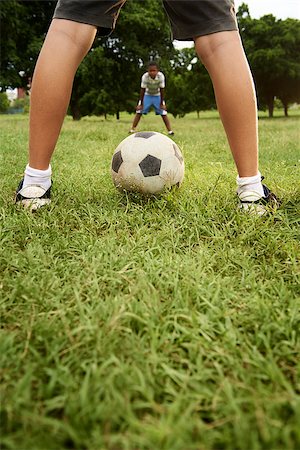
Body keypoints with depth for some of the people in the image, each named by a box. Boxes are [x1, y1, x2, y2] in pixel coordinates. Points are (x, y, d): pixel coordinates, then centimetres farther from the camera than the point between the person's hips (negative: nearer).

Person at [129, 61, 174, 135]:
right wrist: (141, 104, -19)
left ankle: (170, 130, -3)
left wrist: (162, 103, -18)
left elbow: (162, 90, -22)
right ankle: (132, 129, -4)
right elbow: (142, 90, -23)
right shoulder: (145, 76, -31)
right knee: (139, 111, -9)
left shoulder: (161, 76, -31)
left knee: (163, 113, -8)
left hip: (157, 96, 0)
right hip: (147, 95, 0)